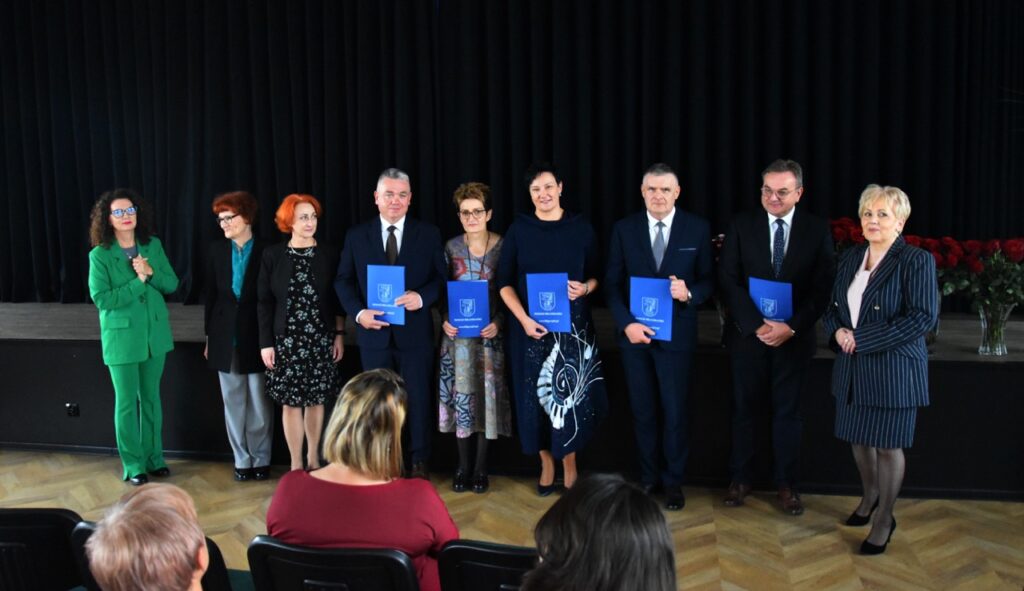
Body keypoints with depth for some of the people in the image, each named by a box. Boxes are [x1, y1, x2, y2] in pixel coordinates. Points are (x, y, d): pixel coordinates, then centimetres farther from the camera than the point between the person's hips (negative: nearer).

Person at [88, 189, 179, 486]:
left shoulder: (153, 245, 2)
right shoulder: (99, 255, -9)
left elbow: (172, 284, 3)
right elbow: (101, 298, -14)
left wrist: (151, 272, -16)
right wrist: (138, 282, -19)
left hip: (155, 334, 4)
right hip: (121, 337, -3)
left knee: (151, 398, 13)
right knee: (127, 402, 4)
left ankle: (154, 457, 26)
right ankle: (133, 465, 16)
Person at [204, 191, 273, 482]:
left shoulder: (265, 251, -6)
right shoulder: (217, 250, 4)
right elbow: (211, 294, 8)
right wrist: (209, 336, 6)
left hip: (256, 336, -3)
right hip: (226, 337, 3)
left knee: (260, 403, 6)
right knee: (233, 403, 9)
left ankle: (261, 459, 17)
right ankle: (241, 460, 19)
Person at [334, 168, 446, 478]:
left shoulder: (428, 234, 2)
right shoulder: (356, 235, 5)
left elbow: (441, 278, 1)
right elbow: (343, 281, 5)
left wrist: (421, 297, -19)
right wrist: (359, 312, -12)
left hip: (415, 333, -1)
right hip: (374, 333, 1)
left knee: (418, 399, 7)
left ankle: (420, 462, 22)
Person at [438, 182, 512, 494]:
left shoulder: (503, 247, -4)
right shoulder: (450, 247, 1)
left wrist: (499, 322, -14)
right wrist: (445, 320, -8)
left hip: (491, 333, -1)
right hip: (458, 334, 1)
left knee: (488, 394, 4)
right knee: (461, 394, 5)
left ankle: (481, 467, 17)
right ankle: (462, 466, 17)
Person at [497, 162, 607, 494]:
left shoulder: (580, 228, 2)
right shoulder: (519, 229, 1)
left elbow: (596, 277, 7)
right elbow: (504, 282, 0)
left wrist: (584, 288, -15)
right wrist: (523, 319, -13)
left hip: (572, 326, 0)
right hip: (530, 327, 0)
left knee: (570, 395, 0)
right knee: (536, 397, 5)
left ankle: (569, 465, 17)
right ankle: (547, 465, 21)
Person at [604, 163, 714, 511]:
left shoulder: (697, 229, -2)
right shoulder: (624, 229, 2)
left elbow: (708, 280, 2)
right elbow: (612, 284, 1)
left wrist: (689, 293, -20)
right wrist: (626, 323, -12)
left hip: (676, 335, -1)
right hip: (634, 333, 2)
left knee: (675, 413, 5)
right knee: (642, 411, 11)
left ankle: (673, 481, 21)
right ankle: (647, 477, 26)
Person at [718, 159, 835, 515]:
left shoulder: (817, 230, -2)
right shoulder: (741, 225, -2)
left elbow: (823, 287, -5)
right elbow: (728, 279, -6)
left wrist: (791, 326, -16)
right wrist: (757, 324, -16)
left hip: (794, 336, 0)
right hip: (748, 334, 0)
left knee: (787, 411, 10)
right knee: (743, 408, 10)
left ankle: (786, 485, 22)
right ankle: (740, 480, 23)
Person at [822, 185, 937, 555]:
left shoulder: (916, 261, -10)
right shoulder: (850, 259, 9)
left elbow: (923, 317, -18)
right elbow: (833, 307, 16)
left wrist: (861, 338, -19)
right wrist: (837, 331, -8)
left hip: (893, 368, -6)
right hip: (852, 366, 6)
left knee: (888, 445, 3)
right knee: (858, 438, 16)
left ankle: (884, 520, 21)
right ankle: (870, 497, 42)